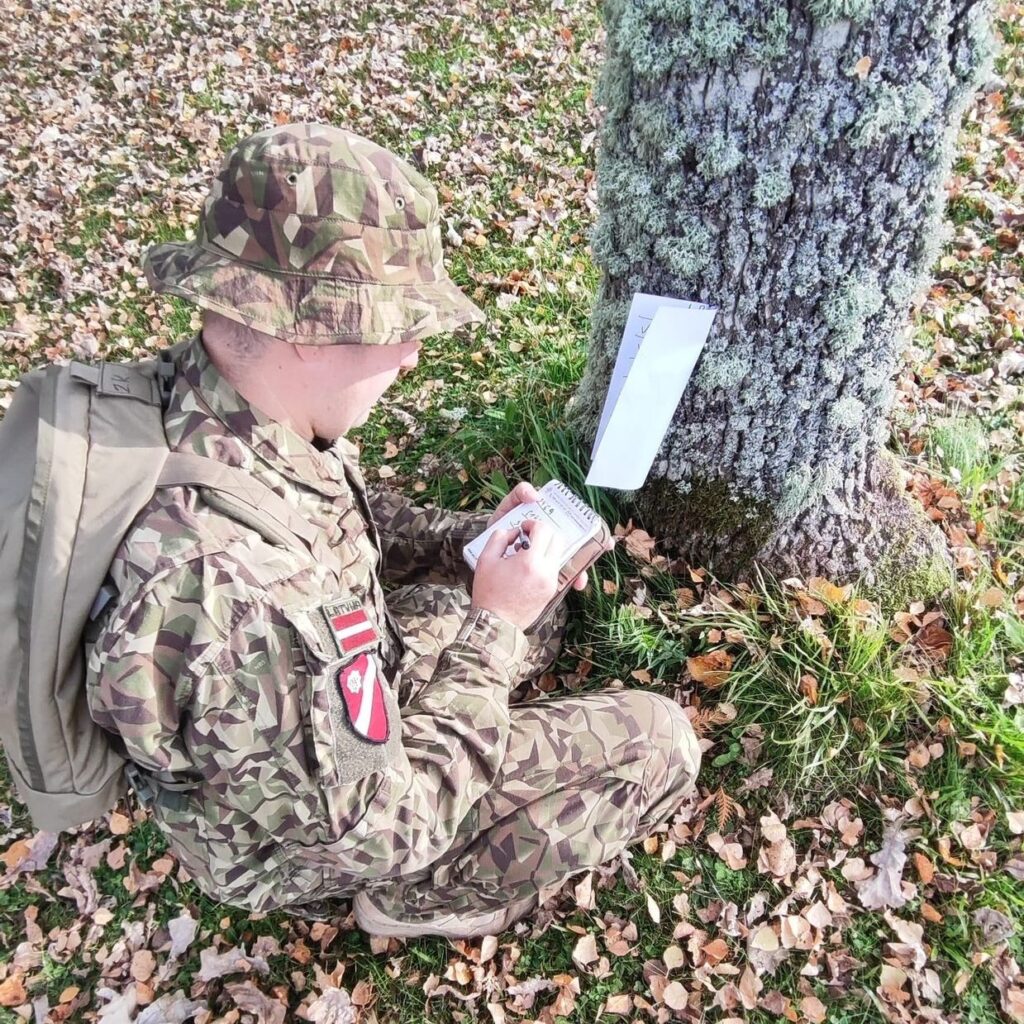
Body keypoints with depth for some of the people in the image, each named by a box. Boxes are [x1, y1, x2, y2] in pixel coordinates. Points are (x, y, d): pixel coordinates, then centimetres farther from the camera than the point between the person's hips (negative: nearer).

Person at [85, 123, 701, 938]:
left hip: (333, 692, 7)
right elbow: (387, 825, -28)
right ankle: (431, 897, 10)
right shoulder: (241, 595, -44)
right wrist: (492, 630, -22)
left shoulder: (199, 395, -18)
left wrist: (477, 536, -10)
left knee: (537, 610, 20)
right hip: (306, 841, -7)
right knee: (660, 740, -4)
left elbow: (352, 526, 3)